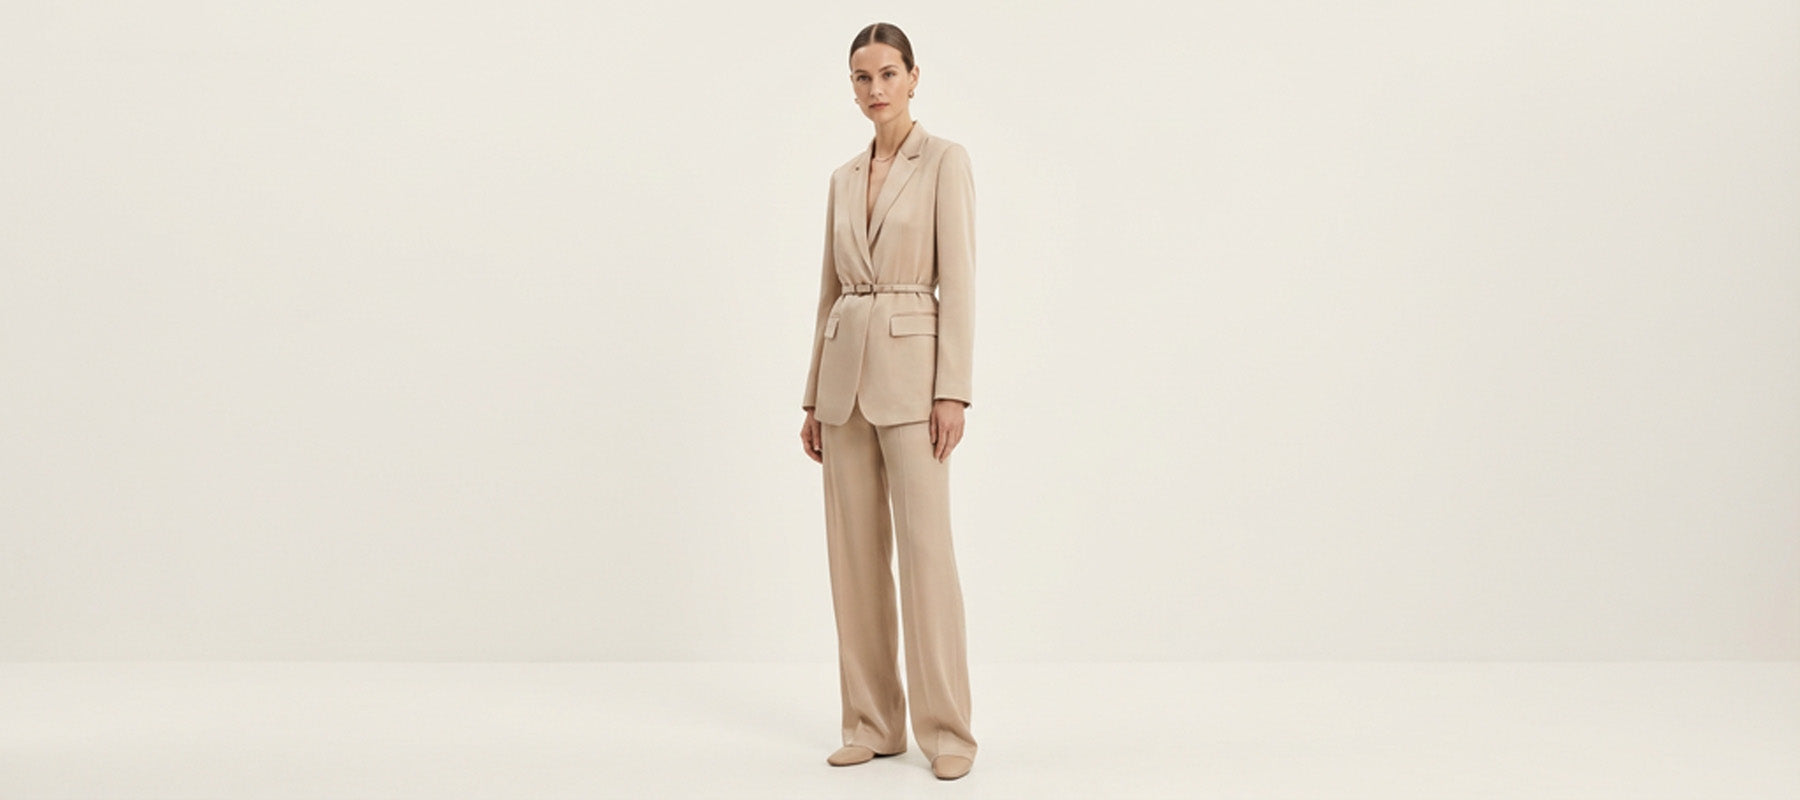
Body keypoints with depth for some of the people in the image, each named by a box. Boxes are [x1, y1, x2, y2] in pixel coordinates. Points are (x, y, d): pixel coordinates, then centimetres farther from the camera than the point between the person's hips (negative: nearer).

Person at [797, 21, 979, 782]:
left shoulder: (945, 160, -2)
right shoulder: (844, 178, 15)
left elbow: (957, 280, -9)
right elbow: (830, 289, 16)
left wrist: (952, 390, -16)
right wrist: (814, 397, 13)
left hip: (910, 366, -6)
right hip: (844, 370, 6)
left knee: (925, 547, -7)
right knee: (854, 550, 6)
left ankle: (946, 728, 2)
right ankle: (872, 722, 16)